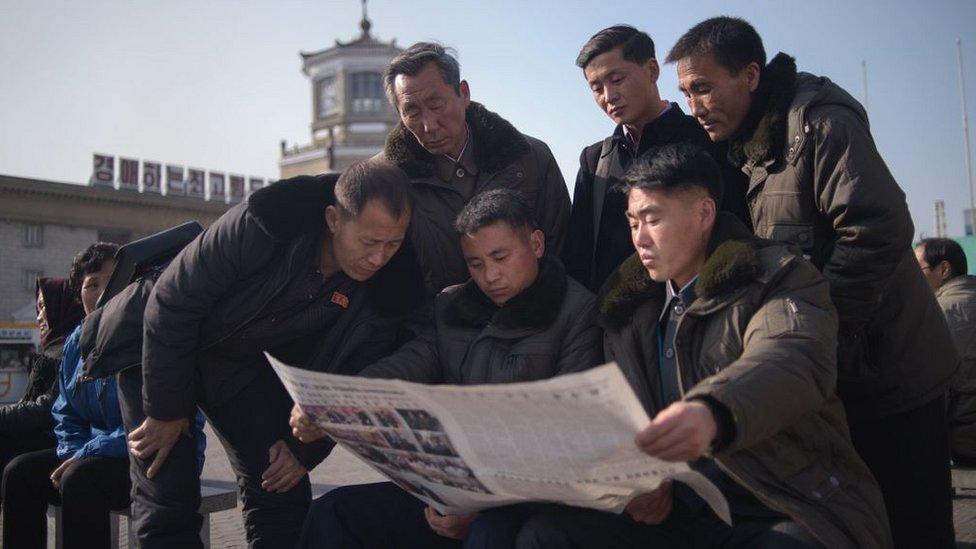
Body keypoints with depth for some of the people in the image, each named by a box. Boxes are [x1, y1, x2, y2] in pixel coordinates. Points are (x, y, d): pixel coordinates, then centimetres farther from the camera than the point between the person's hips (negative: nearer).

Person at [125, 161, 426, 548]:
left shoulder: (388, 283, -22)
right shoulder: (258, 226, -35)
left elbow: (353, 381, -8)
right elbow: (172, 303, -25)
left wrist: (305, 449, -12)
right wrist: (166, 410, -19)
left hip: (245, 357, 4)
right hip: (163, 339, -3)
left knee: (282, 493, -1)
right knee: (167, 499, -9)